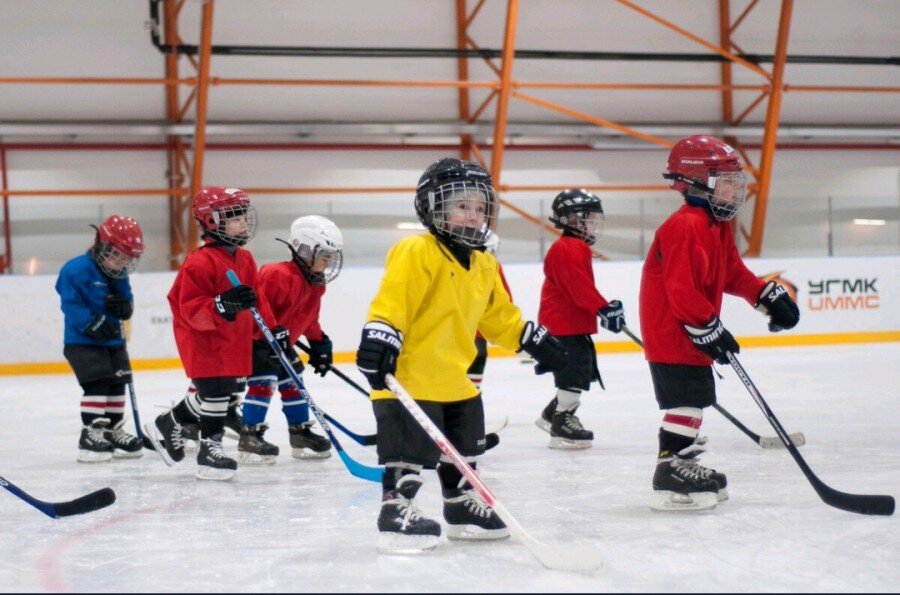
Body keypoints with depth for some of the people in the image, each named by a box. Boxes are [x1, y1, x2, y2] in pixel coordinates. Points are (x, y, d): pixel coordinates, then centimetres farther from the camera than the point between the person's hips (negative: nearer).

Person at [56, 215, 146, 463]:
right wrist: (93, 323, -29)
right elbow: (71, 304, -22)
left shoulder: (120, 275, 7)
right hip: (82, 341, -8)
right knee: (98, 384, -17)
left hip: (113, 340, 8)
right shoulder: (77, 270, -18)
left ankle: (114, 432, 24)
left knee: (117, 384, 11)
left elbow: (127, 300, 12)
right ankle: (90, 435, -11)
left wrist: (125, 306, -13)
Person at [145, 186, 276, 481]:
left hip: (233, 342, 9)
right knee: (216, 391, -10)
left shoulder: (244, 259, 9)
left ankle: (168, 425, 32)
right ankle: (210, 449, 5)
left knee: (231, 390, 14)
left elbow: (256, 299, 15)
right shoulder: (200, 263, -19)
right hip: (203, 339, -9)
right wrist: (224, 304, -36)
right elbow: (190, 308, -23)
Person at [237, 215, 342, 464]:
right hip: (254, 339, -10)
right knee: (263, 382, -18)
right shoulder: (279, 275, -28)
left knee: (292, 383, 12)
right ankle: (249, 438, -15)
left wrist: (320, 344, 13)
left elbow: (309, 319, 17)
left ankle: (301, 434, 22)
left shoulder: (315, 283, 5)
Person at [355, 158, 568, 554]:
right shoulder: (416, 254, -16)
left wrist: (533, 340, 26)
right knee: (410, 448, -10)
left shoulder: (484, 267, 13)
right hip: (409, 377, -9)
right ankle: (395, 509, 0)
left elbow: (500, 315, 25)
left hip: (456, 380, 9)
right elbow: (392, 298, -24)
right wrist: (379, 334, -35)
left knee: (464, 448, 20)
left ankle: (462, 506, 34)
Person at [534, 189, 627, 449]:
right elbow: (580, 288, -24)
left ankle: (553, 413, 26)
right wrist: (604, 309, -25)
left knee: (584, 371, 16)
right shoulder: (569, 249, -17)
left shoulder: (577, 247, 19)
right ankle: (561, 426, -2)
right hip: (565, 323, -11)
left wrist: (606, 307, 20)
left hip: (574, 322, 11)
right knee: (575, 373, -8)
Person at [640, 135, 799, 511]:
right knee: (687, 401, -12)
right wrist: (708, 328, -23)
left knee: (697, 399, 17)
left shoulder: (718, 227, 14)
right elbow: (681, 289, -26)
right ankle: (669, 475, -10)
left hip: (693, 333, 11)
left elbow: (733, 274, 21)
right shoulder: (685, 227, -21)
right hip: (671, 332, -11)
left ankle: (686, 465, 27)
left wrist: (768, 296, 9)